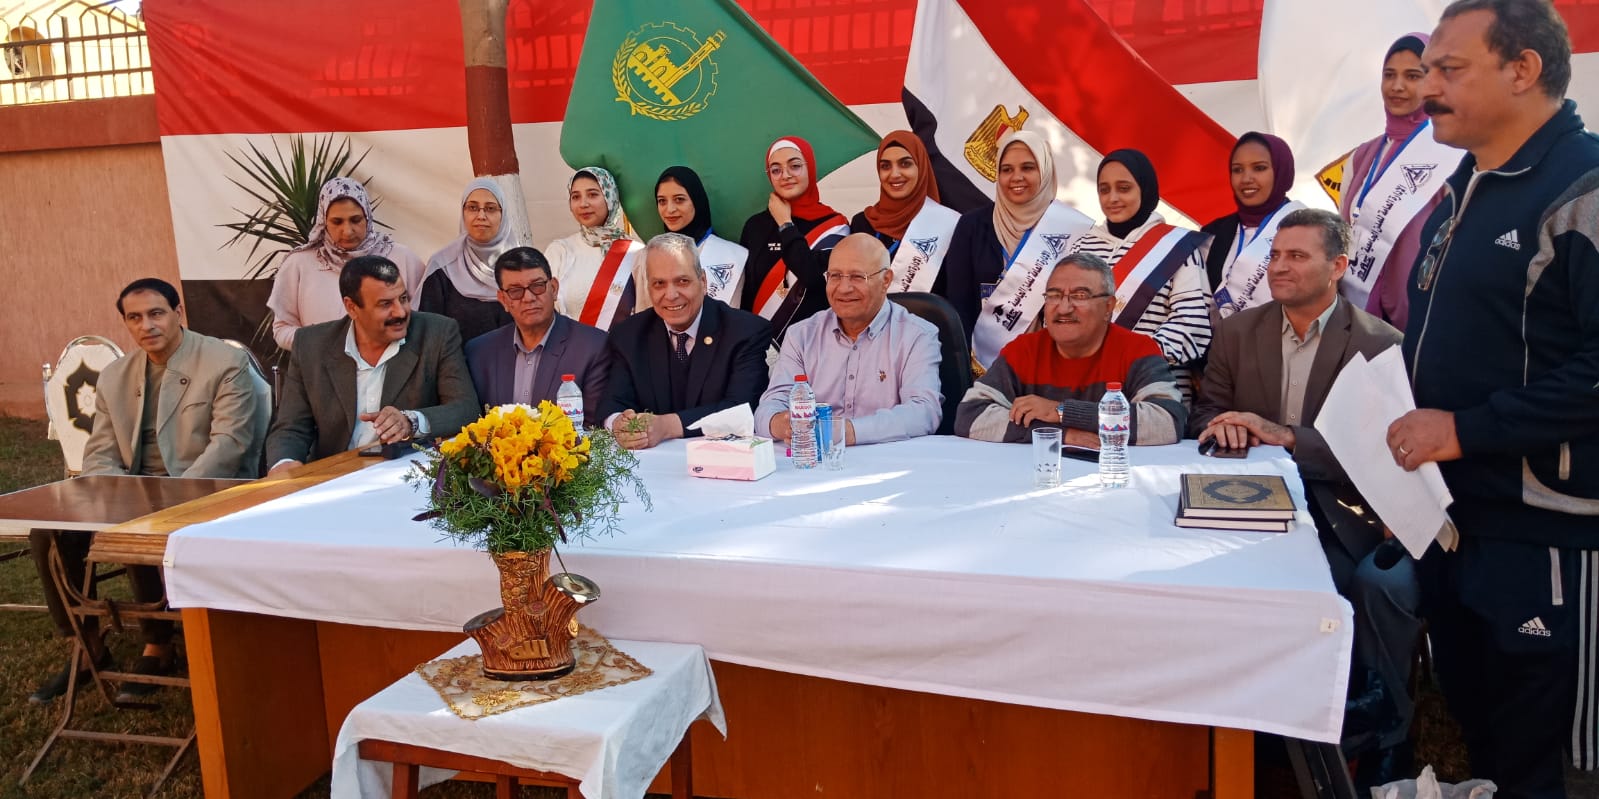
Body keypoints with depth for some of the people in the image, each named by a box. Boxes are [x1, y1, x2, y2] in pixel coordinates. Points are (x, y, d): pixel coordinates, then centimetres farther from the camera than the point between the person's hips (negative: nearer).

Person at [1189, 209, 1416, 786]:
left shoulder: (1381, 344, -1)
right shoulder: (1237, 332, 10)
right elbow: (1204, 419, 9)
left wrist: (1287, 436, -23)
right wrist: (1221, 427, -15)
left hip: (1347, 514, -2)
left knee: (1384, 583, -30)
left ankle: (1383, 741, -3)